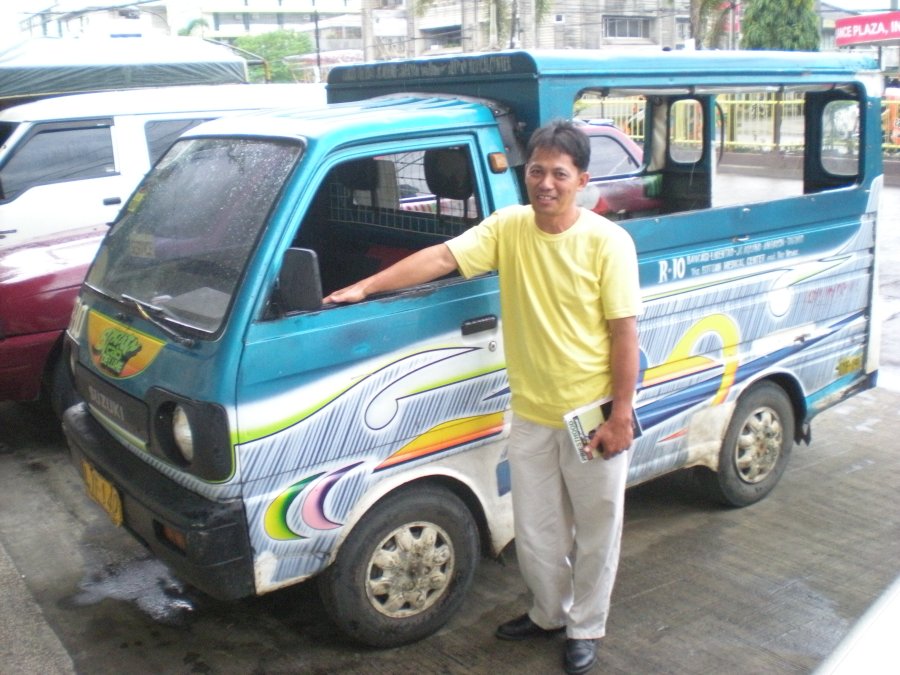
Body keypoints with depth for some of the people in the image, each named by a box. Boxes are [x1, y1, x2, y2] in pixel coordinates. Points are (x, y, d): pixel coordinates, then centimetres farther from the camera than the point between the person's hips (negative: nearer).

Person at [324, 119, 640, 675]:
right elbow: (443, 257, -9)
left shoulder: (607, 241, -13)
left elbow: (625, 332, -13)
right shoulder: (509, 226, -2)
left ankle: (586, 628, 35)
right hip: (532, 414, 4)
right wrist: (366, 287, -17)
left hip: (593, 416, -4)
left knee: (595, 530, 13)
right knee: (536, 531, 18)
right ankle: (549, 613, 43)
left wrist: (621, 415, -15)